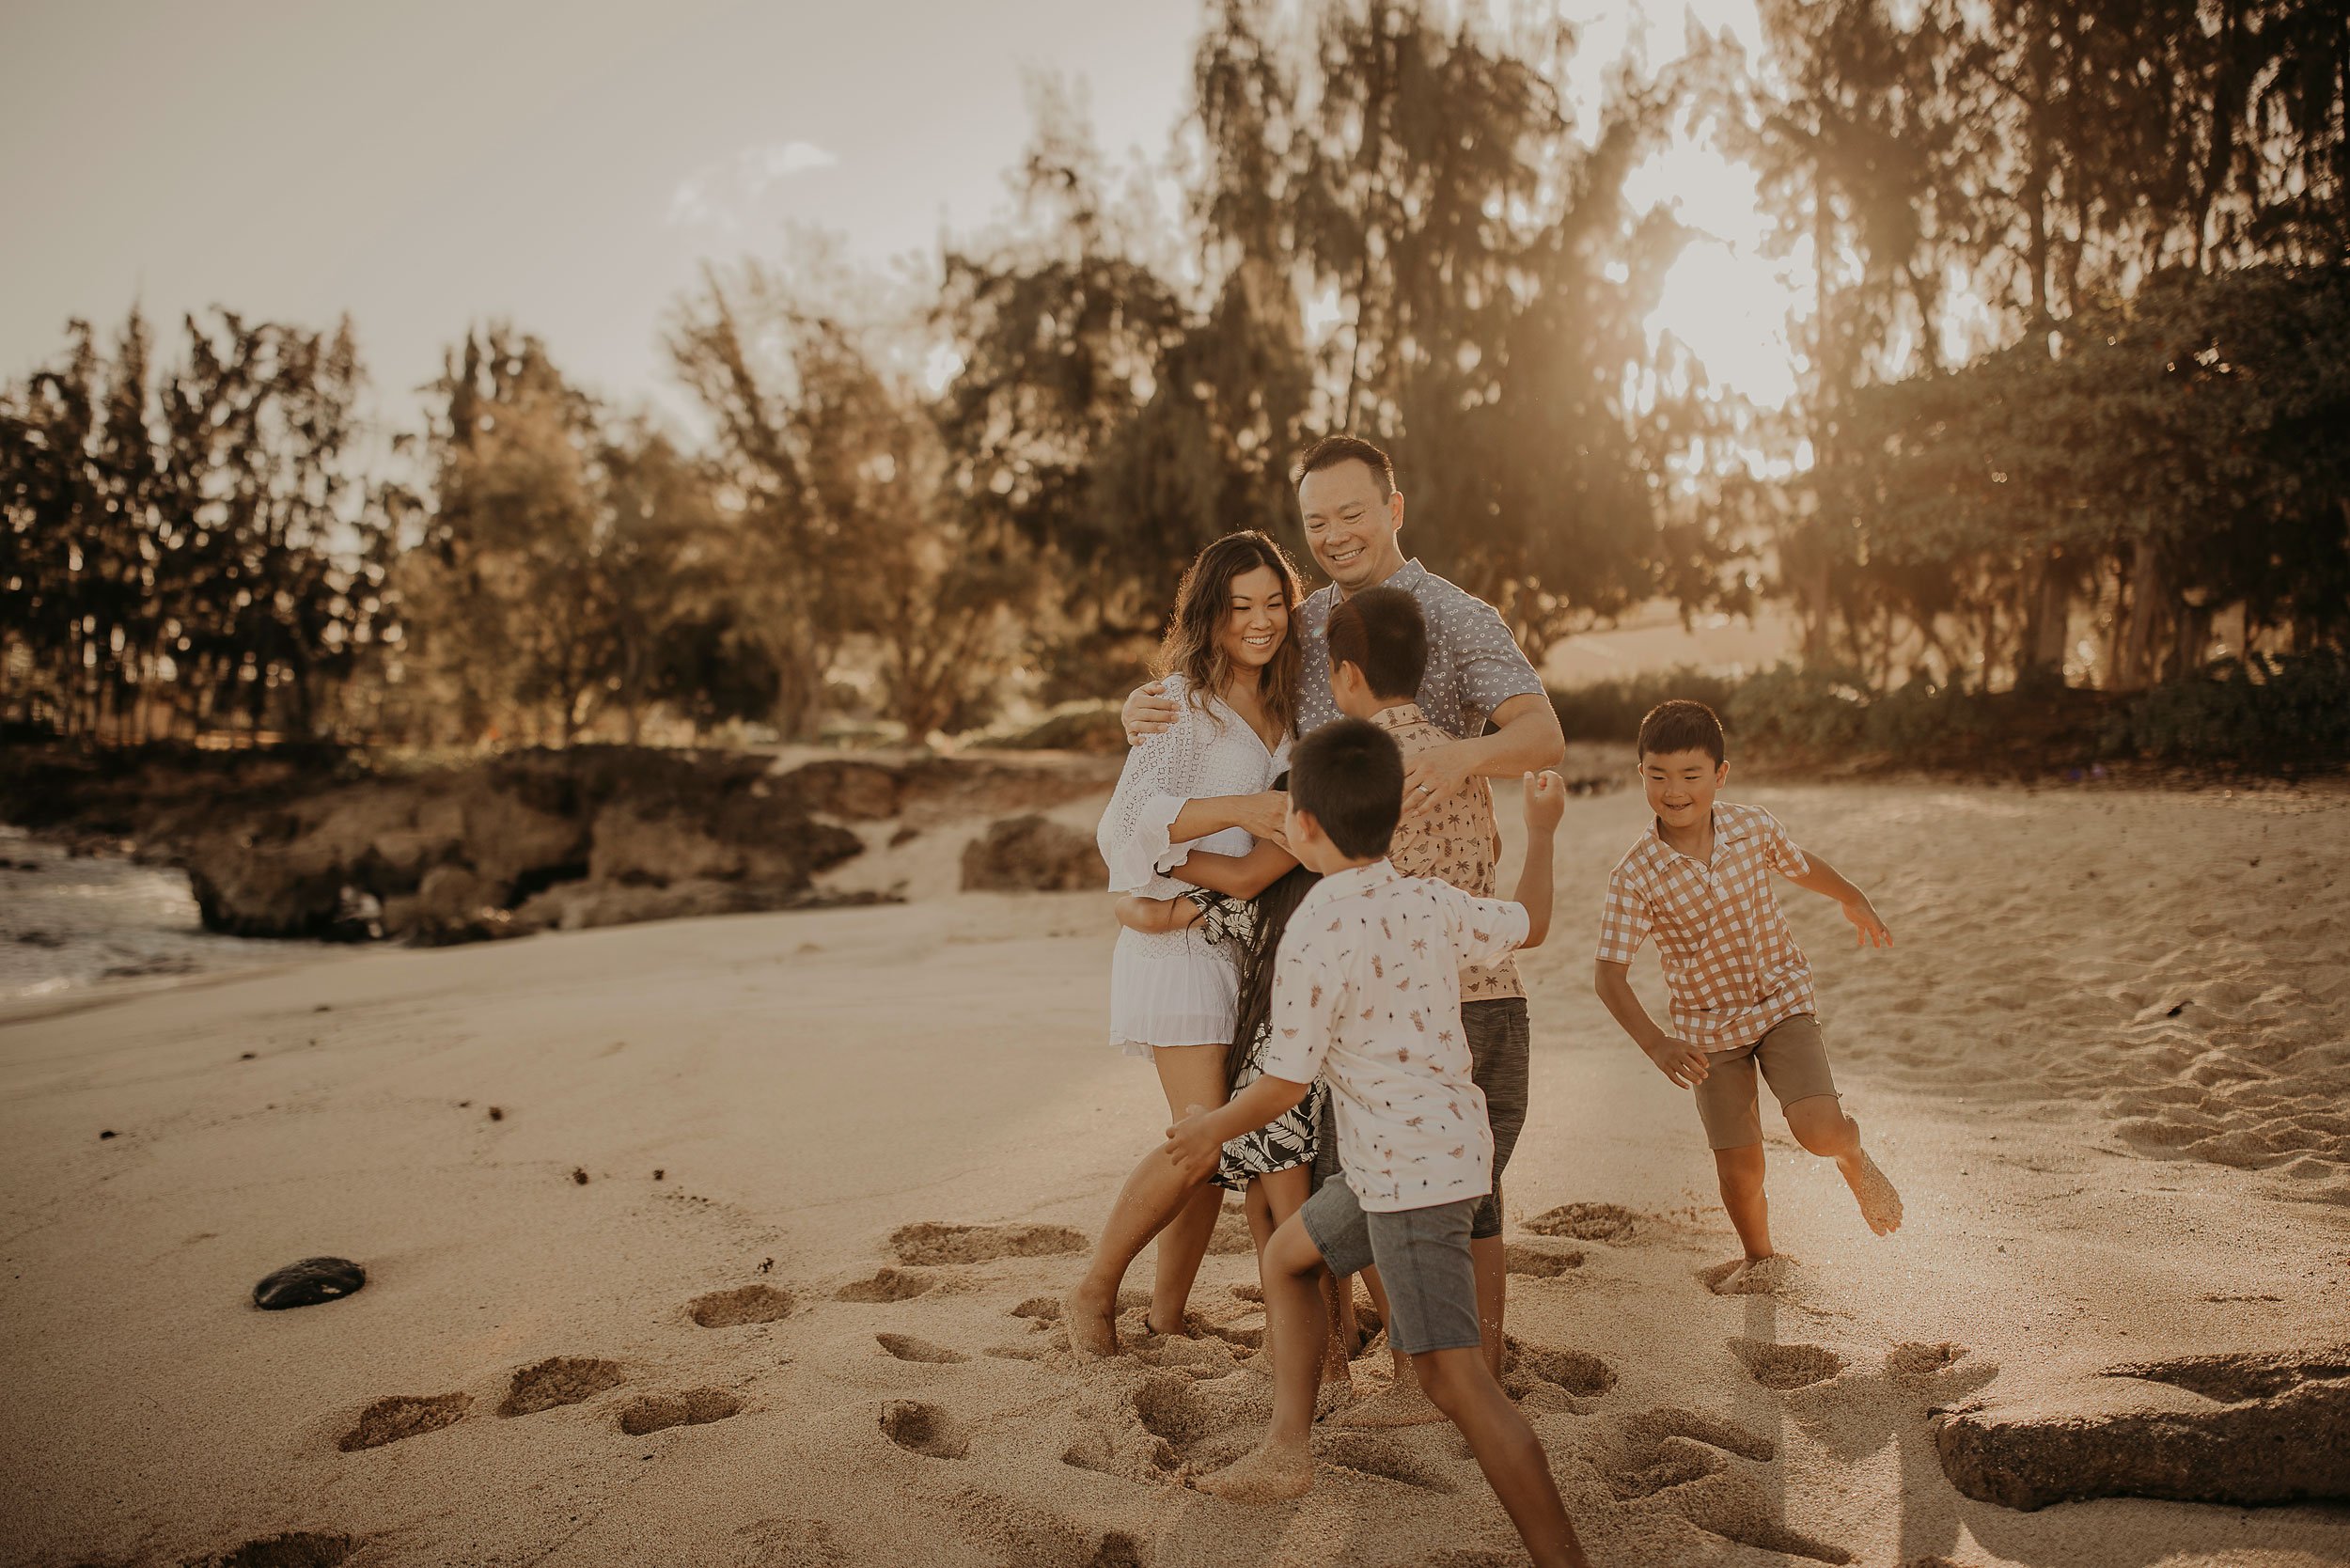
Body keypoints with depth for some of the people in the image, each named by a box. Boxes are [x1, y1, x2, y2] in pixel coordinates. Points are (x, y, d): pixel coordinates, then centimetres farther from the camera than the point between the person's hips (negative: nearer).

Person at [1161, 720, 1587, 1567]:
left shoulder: (1312, 940, -21)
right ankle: (1286, 1452, 28)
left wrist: (1211, 1129, 4)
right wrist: (1541, 830, 34)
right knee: (1287, 1255, 23)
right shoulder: (1433, 903, 1)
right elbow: (1528, 925, 19)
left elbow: (1284, 1085, -15)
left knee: (1454, 1376, -10)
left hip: (1411, 1171, -10)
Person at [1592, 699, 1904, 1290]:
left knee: (1817, 1127, -20)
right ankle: (1760, 1258, 34)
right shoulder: (1635, 876, -20)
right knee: (1739, 1164, 3)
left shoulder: (1754, 827, -12)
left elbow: (1801, 864, 11)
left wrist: (1854, 901, 30)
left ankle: (1854, 1155, 18)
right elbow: (1608, 973, -21)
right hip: (1709, 1027, 0)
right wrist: (1655, 1043, -34)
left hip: (1783, 1001, 1)